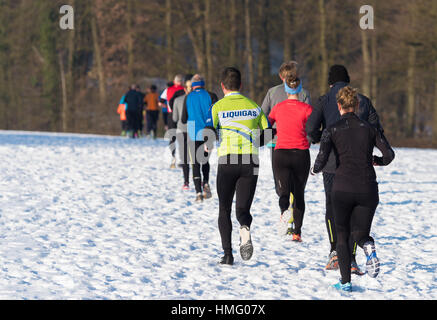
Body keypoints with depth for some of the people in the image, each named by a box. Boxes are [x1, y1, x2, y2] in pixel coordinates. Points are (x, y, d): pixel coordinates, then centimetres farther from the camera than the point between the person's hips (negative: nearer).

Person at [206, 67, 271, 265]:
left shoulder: (218, 107, 0)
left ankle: (228, 254, 3)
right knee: (243, 208, 6)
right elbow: (269, 133, 10)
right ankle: (245, 229, -30)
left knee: (224, 210, 12)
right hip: (251, 162, 2)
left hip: (227, 161, -2)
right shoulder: (253, 106, 9)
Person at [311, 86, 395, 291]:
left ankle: (345, 282, 8)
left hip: (342, 189, -2)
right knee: (360, 234, 13)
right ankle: (369, 249, -24)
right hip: (368, 189, 2)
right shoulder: (369, 128, 5)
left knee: (342, 235, 15)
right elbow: (389, 154, 0)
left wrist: (315, 169, 10)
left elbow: (322, 158, -12)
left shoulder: (332, 130, -2)